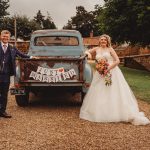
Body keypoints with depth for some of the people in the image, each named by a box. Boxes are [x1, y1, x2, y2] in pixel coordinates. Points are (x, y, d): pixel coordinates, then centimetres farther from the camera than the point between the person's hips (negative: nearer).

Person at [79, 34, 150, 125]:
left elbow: (117, 61, -5)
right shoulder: (97, 49, 12)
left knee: (114, 93, -5)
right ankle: (100, 112, 8)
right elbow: (87, 51, 24)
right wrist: (88, 53, -2)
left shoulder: (110, 49, 2)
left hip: (112, 73, -4)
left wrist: (108, 69, -17)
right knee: (99, 93, 1)